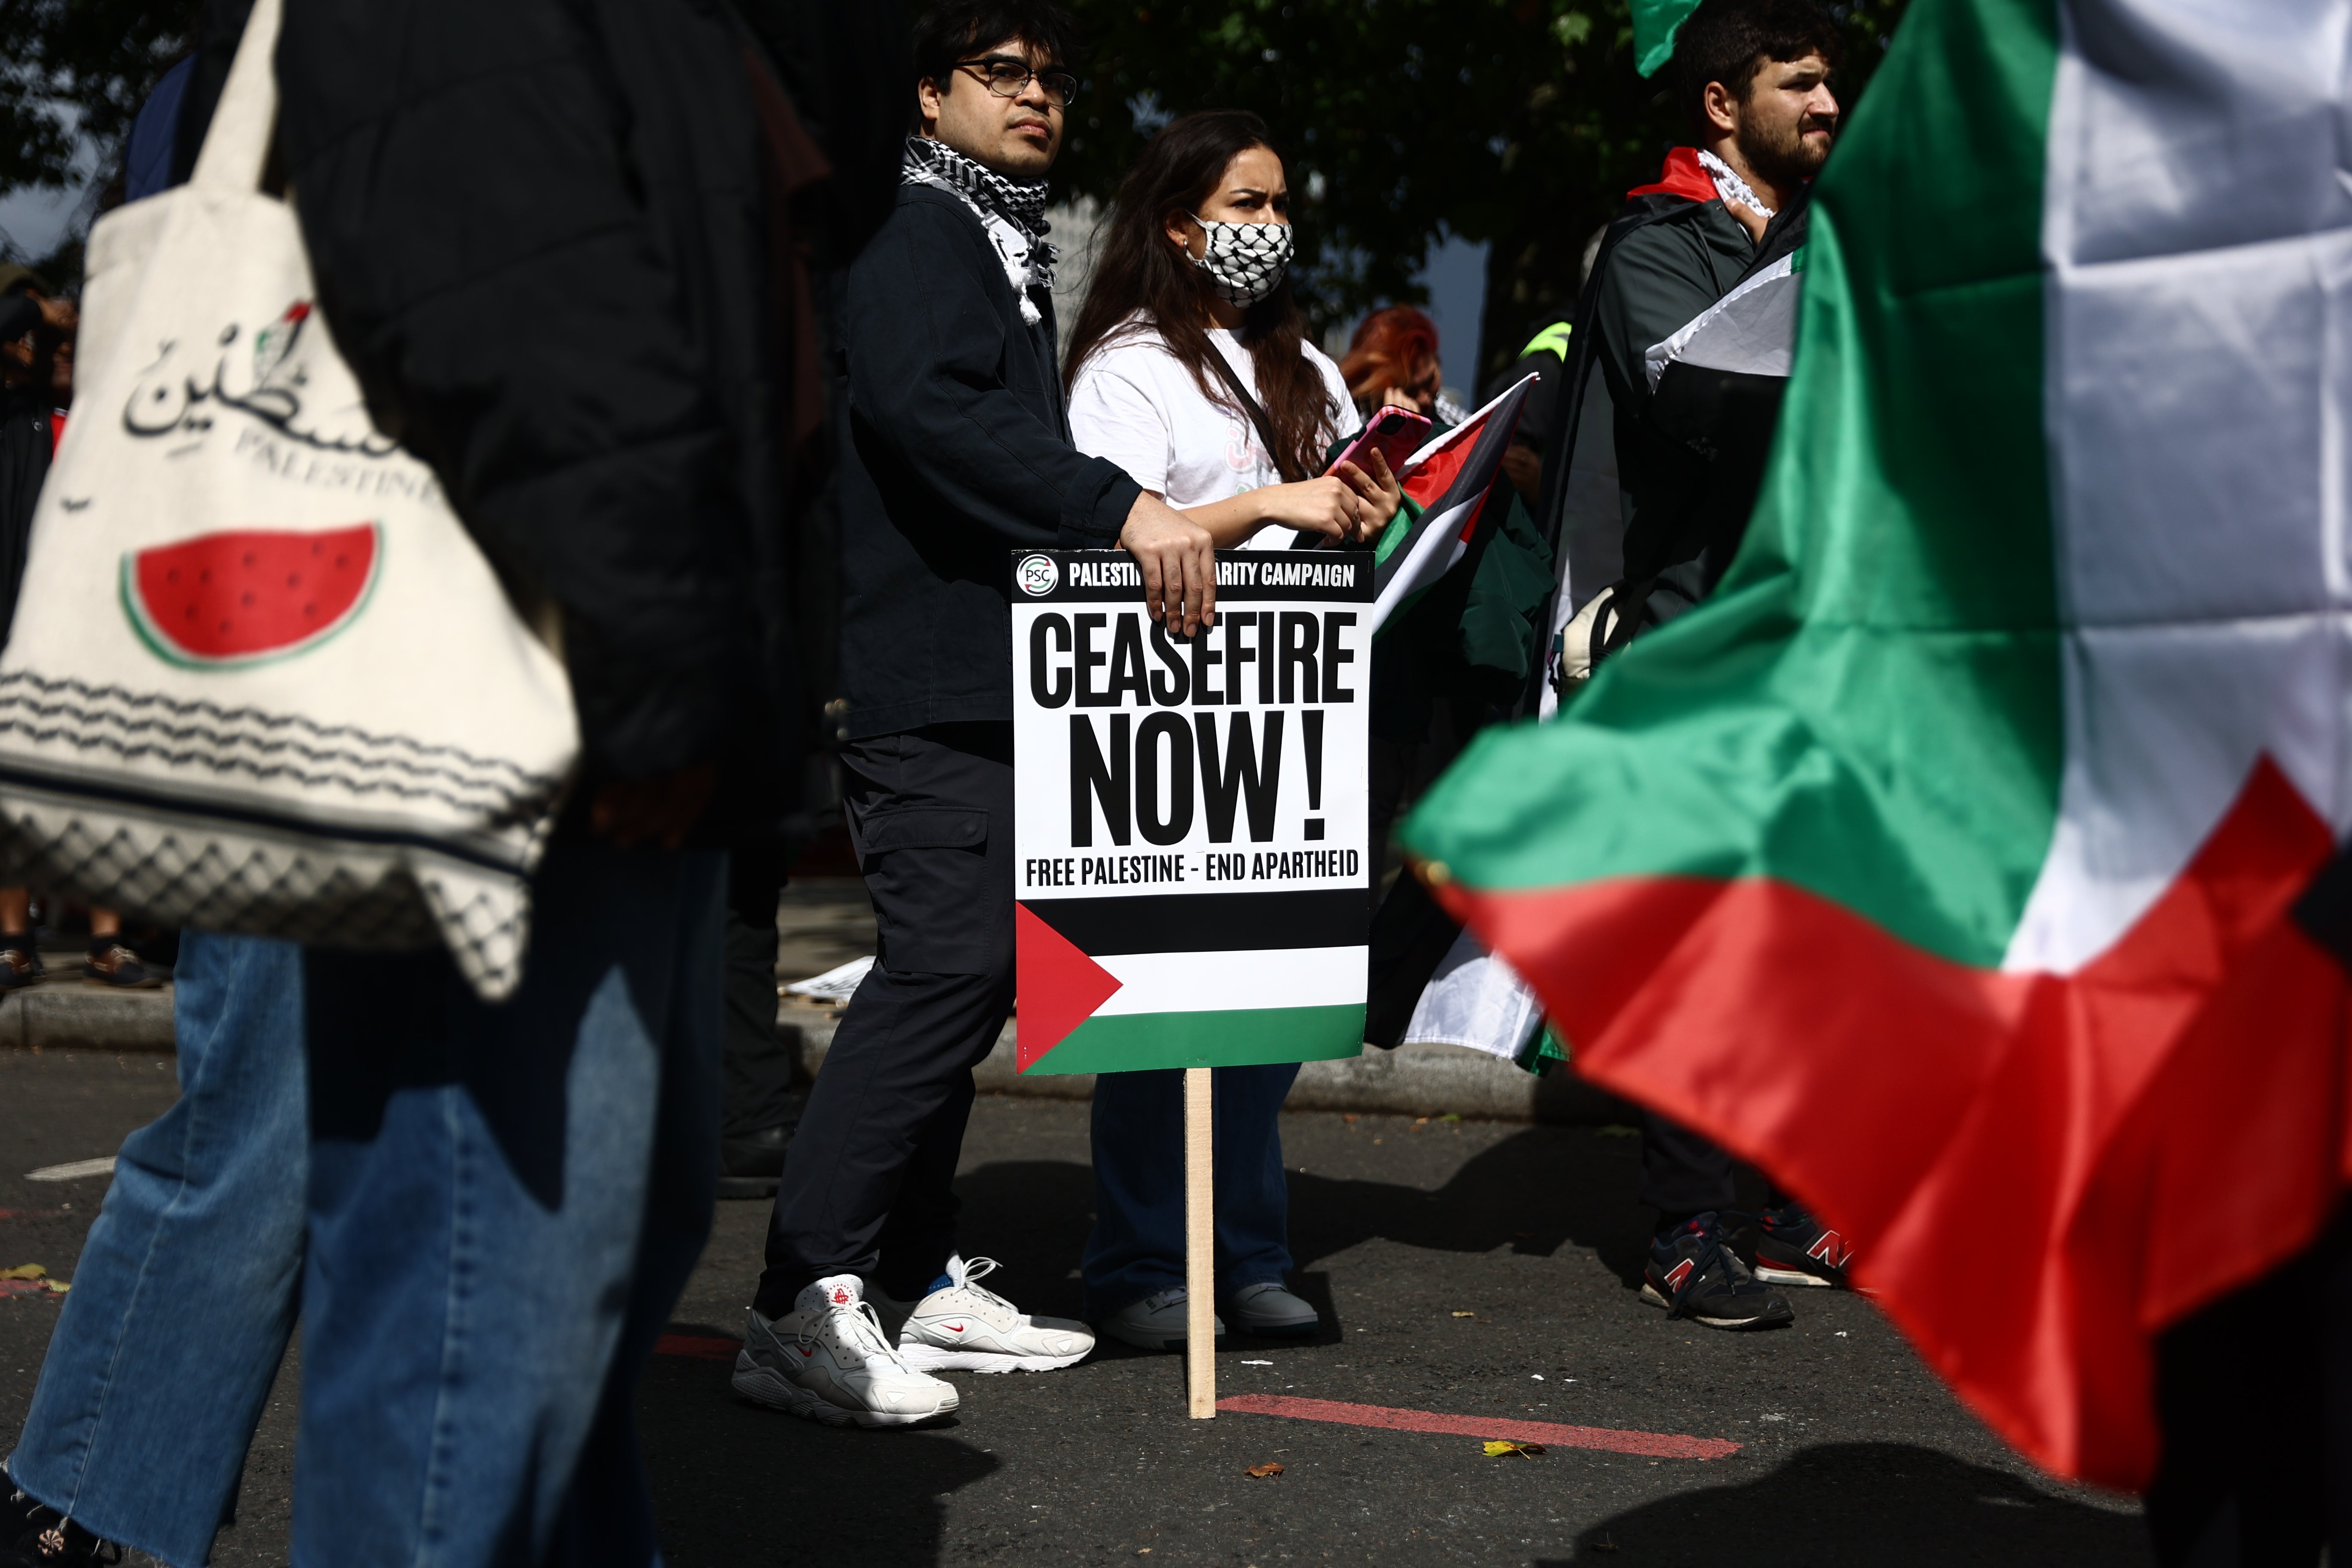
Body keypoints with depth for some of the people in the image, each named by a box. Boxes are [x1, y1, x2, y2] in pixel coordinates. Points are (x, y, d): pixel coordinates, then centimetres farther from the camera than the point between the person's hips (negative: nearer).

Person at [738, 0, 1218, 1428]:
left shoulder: (1012, 251, 25)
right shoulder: (914, 236, -7)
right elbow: (928, 405, -25)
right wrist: (1120, 508, -31)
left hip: (993, 673, 10)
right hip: (930, 677, -10)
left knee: (964, 967, 11)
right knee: (948, 962, -17)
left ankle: (917, 1281, 18)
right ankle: (802, 1305, -17)